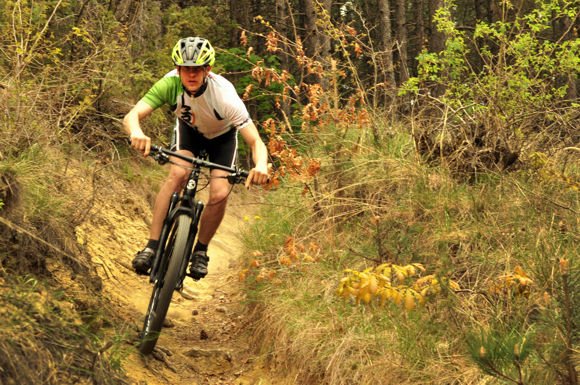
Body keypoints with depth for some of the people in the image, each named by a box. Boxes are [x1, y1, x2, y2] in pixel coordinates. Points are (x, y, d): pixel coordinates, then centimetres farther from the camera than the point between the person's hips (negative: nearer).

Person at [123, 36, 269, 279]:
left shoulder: (224, 96, -39)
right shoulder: (170, 84, -34)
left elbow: (256, 142, -41)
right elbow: (131, 116, -42)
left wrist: (261, 166, -64)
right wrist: (136, 133, -66)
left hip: (222, 137, -1)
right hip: (188, 129, 1)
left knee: (219, 194, -20)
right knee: (177, 173, -28)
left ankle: (200, 251, 6)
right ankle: (151, 247, -25)